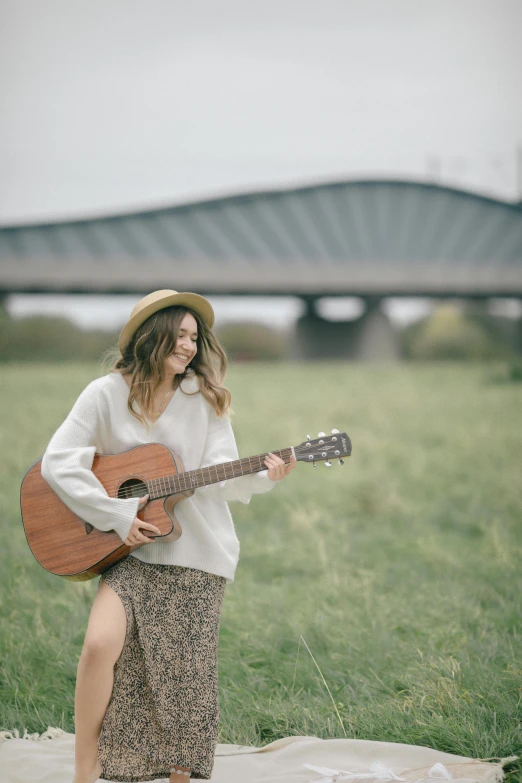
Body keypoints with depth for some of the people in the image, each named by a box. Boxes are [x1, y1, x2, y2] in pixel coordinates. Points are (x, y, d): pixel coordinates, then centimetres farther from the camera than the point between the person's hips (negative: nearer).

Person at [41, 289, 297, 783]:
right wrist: (119, 516, -15)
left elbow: (220, 474, -6)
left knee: (184, 676, 1)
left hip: (197, 554, 1)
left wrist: (263, 477, -27)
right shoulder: (107, 394, -3)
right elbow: (57, 462, -9)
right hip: (131, 551, -1)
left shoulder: (204, 397, 1)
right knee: (101, 644, -20)